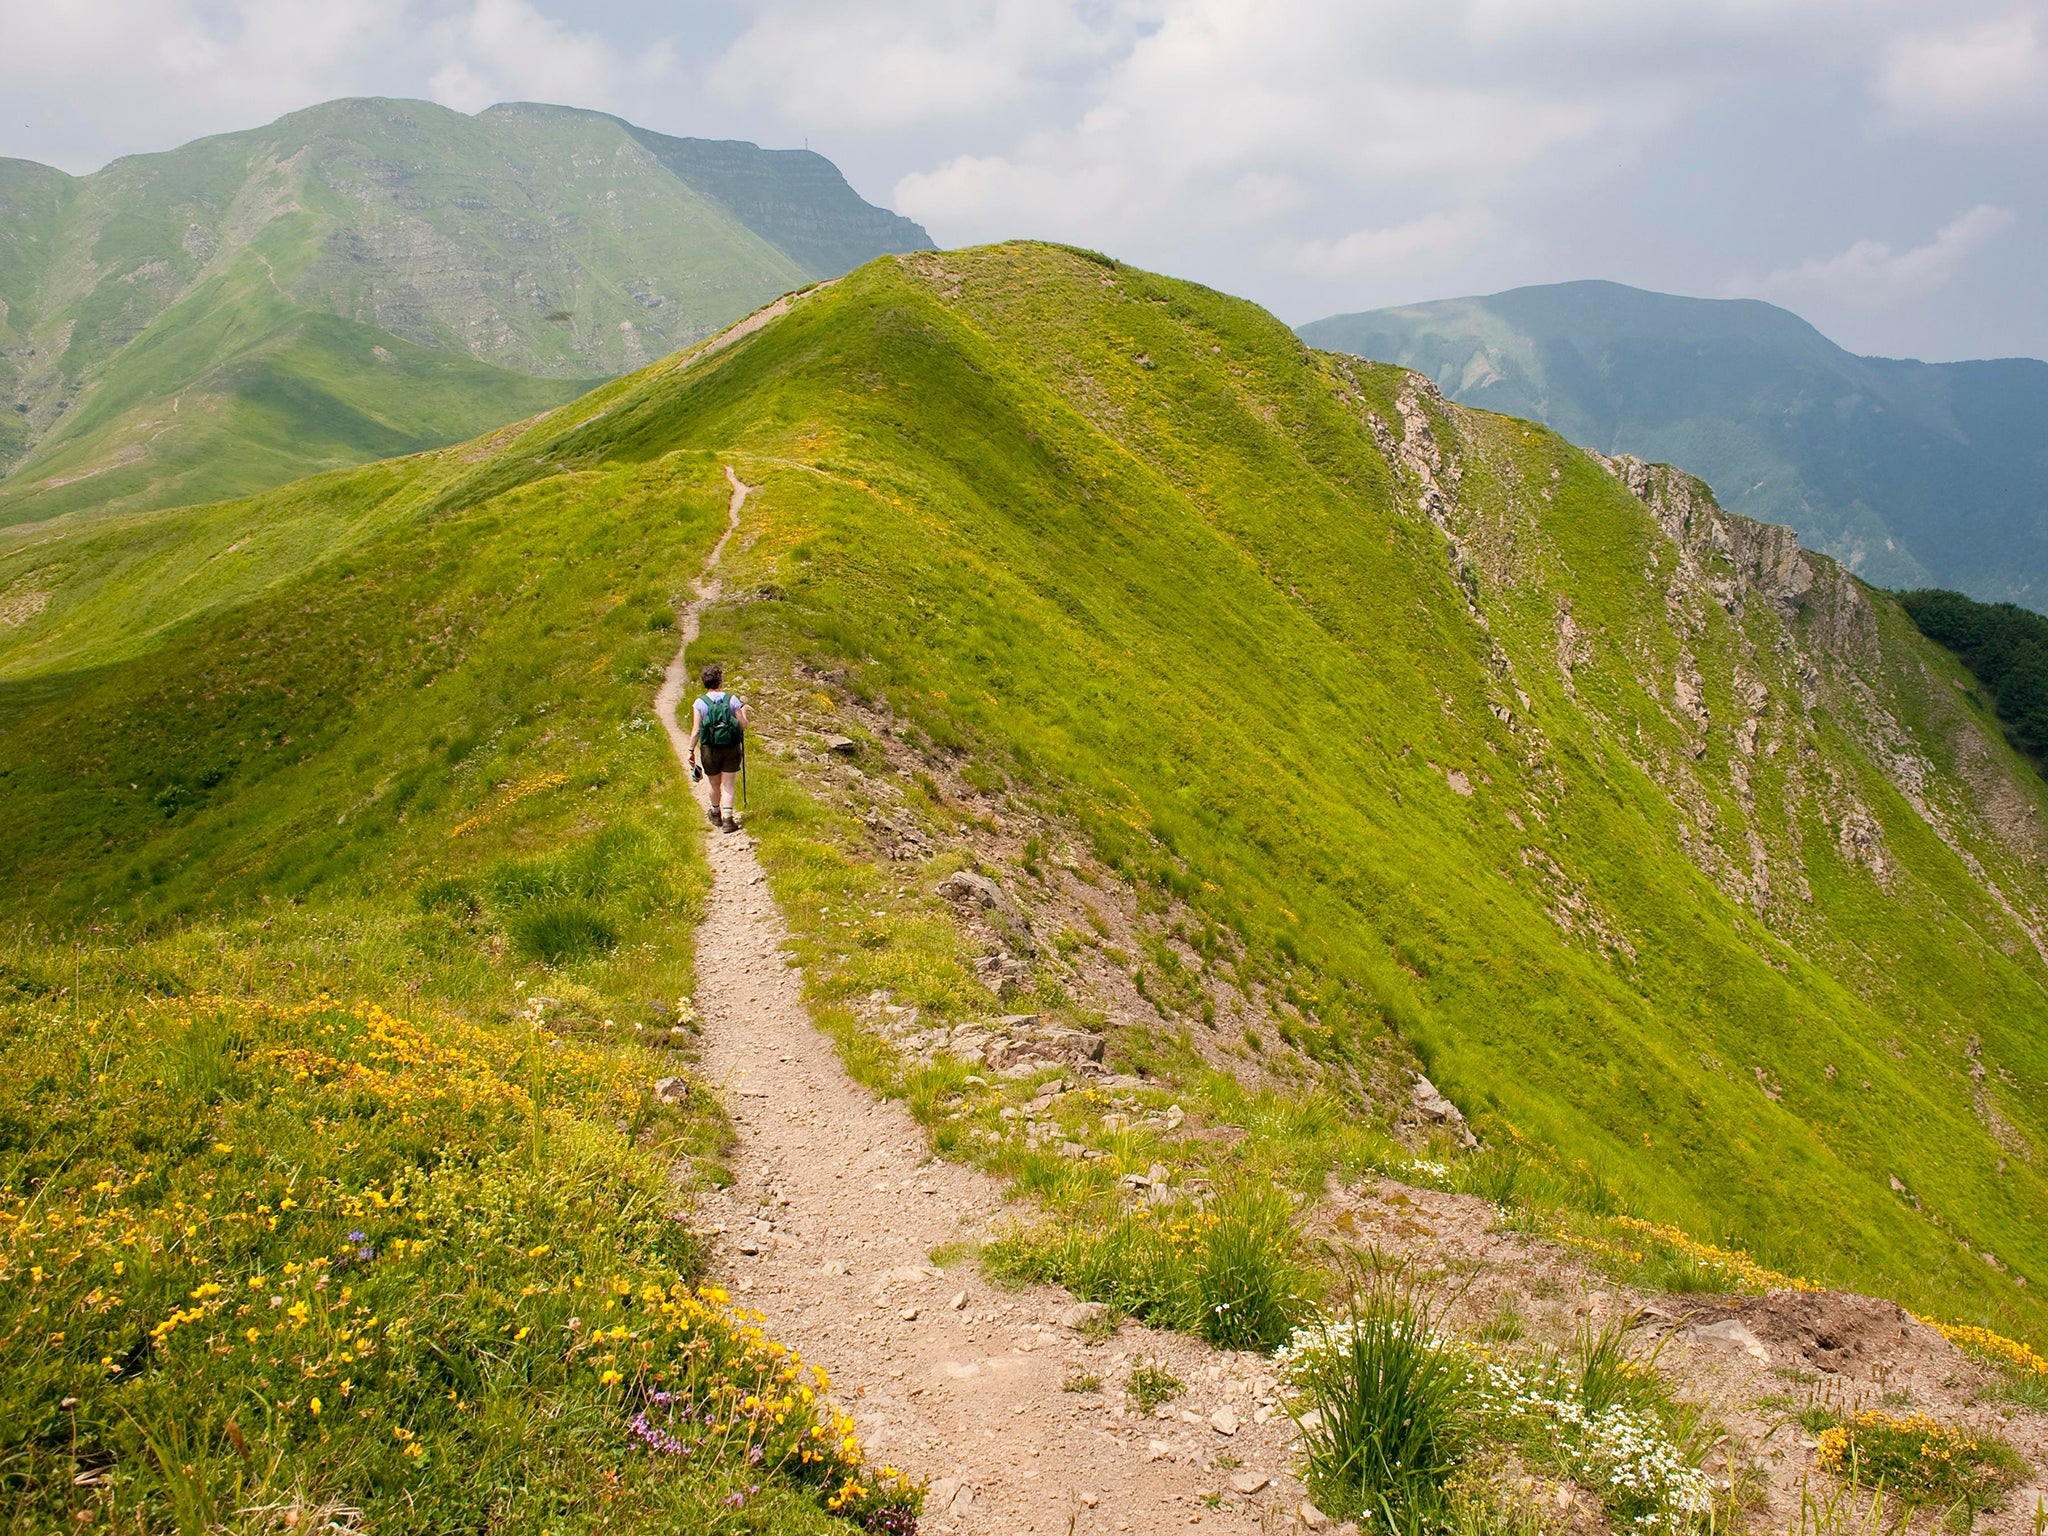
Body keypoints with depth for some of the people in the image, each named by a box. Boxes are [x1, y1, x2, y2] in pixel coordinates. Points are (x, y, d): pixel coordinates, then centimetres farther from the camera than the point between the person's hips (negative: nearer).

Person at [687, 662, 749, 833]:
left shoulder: (700, 703, -8)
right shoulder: (732, 699, -6)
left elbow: (696, 731, -9)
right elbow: (743, 725, -4)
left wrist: (691, 751, 1)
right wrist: (744, 711, 15)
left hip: (710, 750, 1)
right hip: (731, 748, -1)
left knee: (715, 785, 19)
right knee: (728, 786, 4)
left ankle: (716, 814, 38)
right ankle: (727, 818, -6)